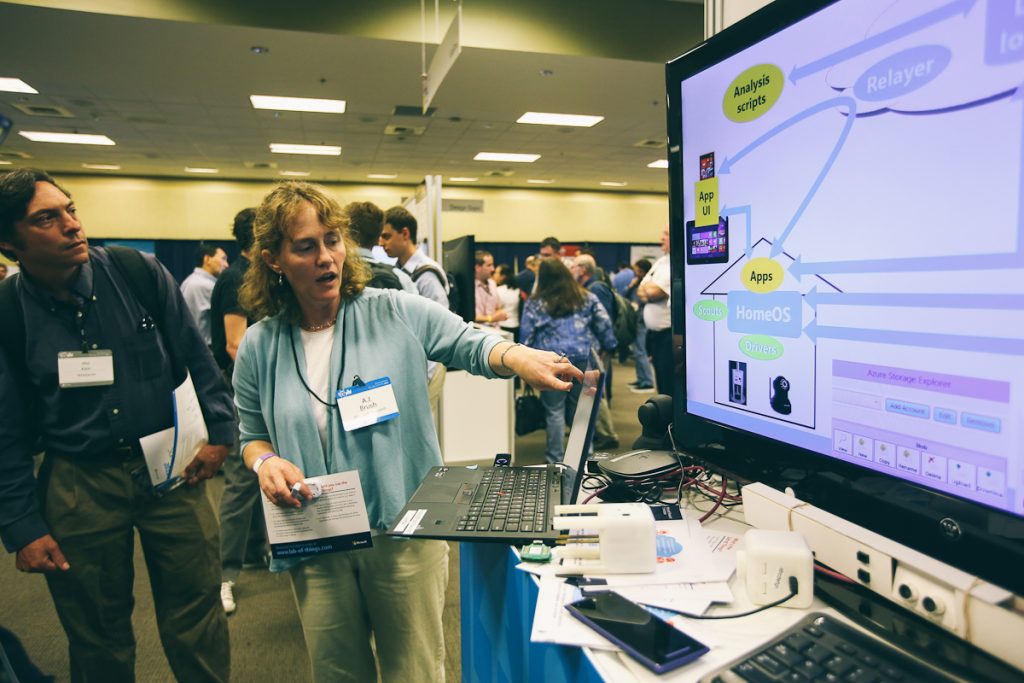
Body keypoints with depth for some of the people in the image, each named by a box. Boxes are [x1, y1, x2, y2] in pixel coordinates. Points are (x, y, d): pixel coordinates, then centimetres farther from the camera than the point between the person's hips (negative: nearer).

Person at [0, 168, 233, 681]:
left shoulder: (138, 272, -8)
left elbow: (195, 357, 1)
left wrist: (218, 430, 0)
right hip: (79, 484, 1)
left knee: (196, 620, 11)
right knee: (97, 636, 17)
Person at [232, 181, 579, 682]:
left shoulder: (395, 314, -7)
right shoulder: (259, 347, 1)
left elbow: (470, 344, -9)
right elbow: (252, 435, 12)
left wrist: (521, 359, -30)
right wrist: (266, 462, -11)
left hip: (405, 533, -2)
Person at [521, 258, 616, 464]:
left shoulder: (534, 304, 4)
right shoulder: (587, 298, 10)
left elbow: (526, 335, 3)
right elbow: (604, 324, 9)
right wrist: (608, 346, 20)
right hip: (583, 358, 3)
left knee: (554, 411, 4)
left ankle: (556, 459, 9)